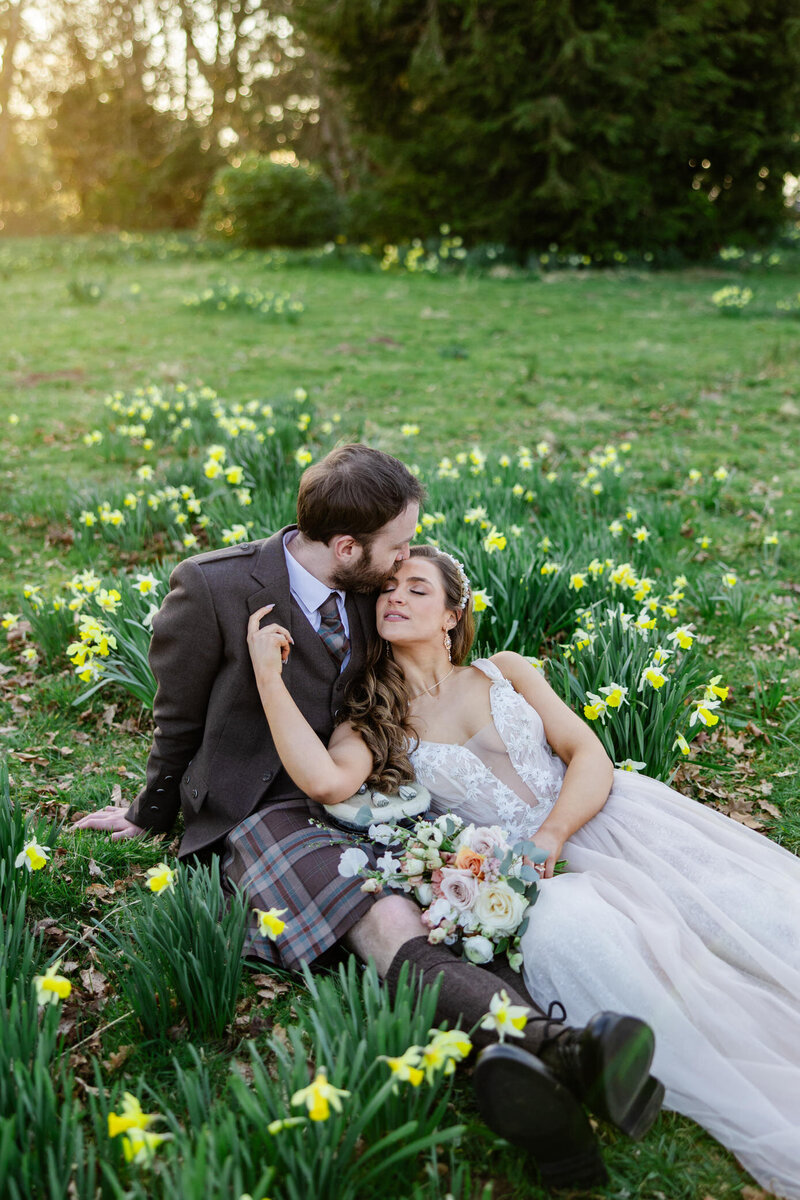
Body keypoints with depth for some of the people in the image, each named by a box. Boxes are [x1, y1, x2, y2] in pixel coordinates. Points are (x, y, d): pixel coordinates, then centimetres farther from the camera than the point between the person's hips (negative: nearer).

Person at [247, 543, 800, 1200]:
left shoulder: (504, 671, 13)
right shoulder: (371, 723, 8)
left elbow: (591, 756, 4)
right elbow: (327, 780, -16)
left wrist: (551, 835, -14)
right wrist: (268, 672, -14)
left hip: (599, 817, 3)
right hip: (528, 874, -3)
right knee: (567, 935, -34)